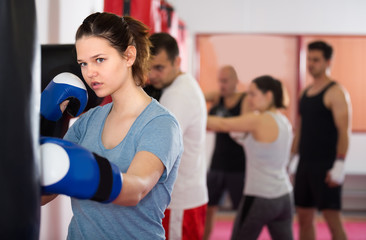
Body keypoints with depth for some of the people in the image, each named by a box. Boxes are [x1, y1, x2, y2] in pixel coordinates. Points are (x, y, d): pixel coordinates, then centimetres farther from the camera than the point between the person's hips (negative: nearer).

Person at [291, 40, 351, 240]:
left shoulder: (335, 92, -8)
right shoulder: (305, 92, 15)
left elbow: (344, 131, -15)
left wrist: (339, 166, -22)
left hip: (326, 167, -7)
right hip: (305, 164, 8)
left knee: (332, 219, -6)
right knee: (304, 218, 10)